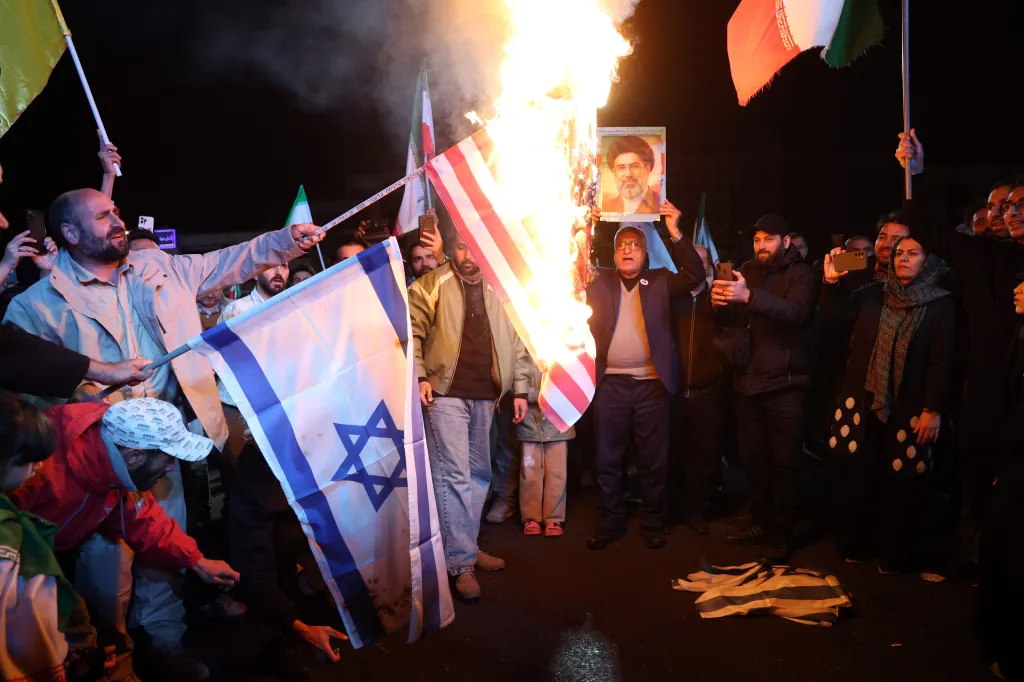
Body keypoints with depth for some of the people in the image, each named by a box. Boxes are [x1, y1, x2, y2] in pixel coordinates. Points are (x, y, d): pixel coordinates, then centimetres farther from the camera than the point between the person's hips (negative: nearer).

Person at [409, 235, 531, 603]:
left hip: (485, 396, 5)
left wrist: (520, 389, 11)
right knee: (453, 476, -6)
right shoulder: (432, 285, 0)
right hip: (446, 394, -5)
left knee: (478, 474, 13)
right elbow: (411, 331, -3)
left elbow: (516, 341, 14)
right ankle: (461, 563, -1)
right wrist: (419, 377, -12)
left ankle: (466, 546, 28)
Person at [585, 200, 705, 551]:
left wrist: (675, 233, -10)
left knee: (654, 460, 6)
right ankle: (610, 523, 20)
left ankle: (653, 524, 20)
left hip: (651, 383, -1)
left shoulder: (659, 281, 8)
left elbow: (695, 274, -4)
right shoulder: (600, 282, 9)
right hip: (610, 384, 1)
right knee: (608, 460, 8)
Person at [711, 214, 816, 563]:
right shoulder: (748, 271, 12)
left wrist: (749, 296, -39)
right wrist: (720, 301, -18)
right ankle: (760, 522, 25)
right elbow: (731, 319, 6)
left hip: (784, 383, -5)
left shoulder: (801, 274, -4)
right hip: (748, 380, 5)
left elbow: (796, 311, -24)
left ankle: (781, 533, 11)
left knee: (783, 461, 0)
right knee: (752, 457, 11)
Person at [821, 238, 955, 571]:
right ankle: (856, 544, 27)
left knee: (900, 483, 4)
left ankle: (896, 554, 20)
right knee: (855, 476, 10)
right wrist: (831, 282, -20)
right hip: (861, 401, 3)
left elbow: (942, 361, -7)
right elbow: (837, 313, -3)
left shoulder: (940, 304, -2)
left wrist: (934, 410, -12)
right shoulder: (873, 294, 8)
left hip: (907, 409, -3)